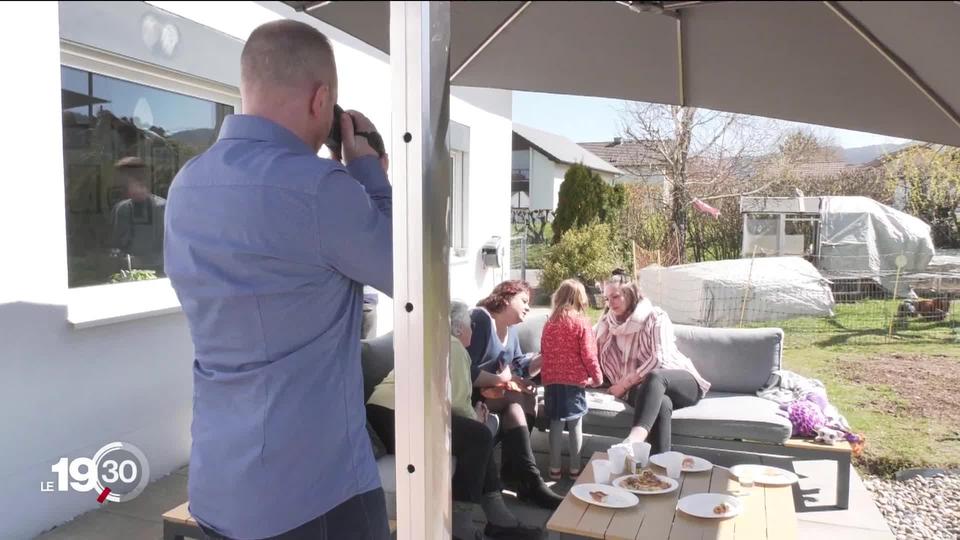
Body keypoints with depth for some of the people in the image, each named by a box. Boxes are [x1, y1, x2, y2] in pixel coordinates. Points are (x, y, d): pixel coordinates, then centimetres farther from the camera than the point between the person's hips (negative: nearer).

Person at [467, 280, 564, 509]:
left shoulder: (510, 330, 16)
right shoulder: (480, 319, -16)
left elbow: (520, 368, 10)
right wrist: (500, 379, -18)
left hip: (493, 391, 9)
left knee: (529, 400, -15)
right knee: (516, 399, -28)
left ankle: (512, 471, -13)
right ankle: (531, 482, -31)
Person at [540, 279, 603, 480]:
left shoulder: (549, 323, 5)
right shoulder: (581, 322, -7)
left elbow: (544, 352, 11)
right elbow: (588, 354, -8)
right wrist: (597, 376, 5)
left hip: (551, 380, 3)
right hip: (575, 379, -3)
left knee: (555, 423, 9)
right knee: (575, 424, 6)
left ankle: (555, 468, 14)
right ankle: (575, 468, 13)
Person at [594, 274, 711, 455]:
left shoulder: (655, 317, 1)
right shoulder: (606, 324, 15)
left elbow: (660, 359, -12)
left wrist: (625, 382, -14)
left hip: (682, 382, -2)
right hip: (641, 387, 2)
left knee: (654, 377, -40)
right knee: (661, 404, -37)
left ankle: (635, 439, -64)